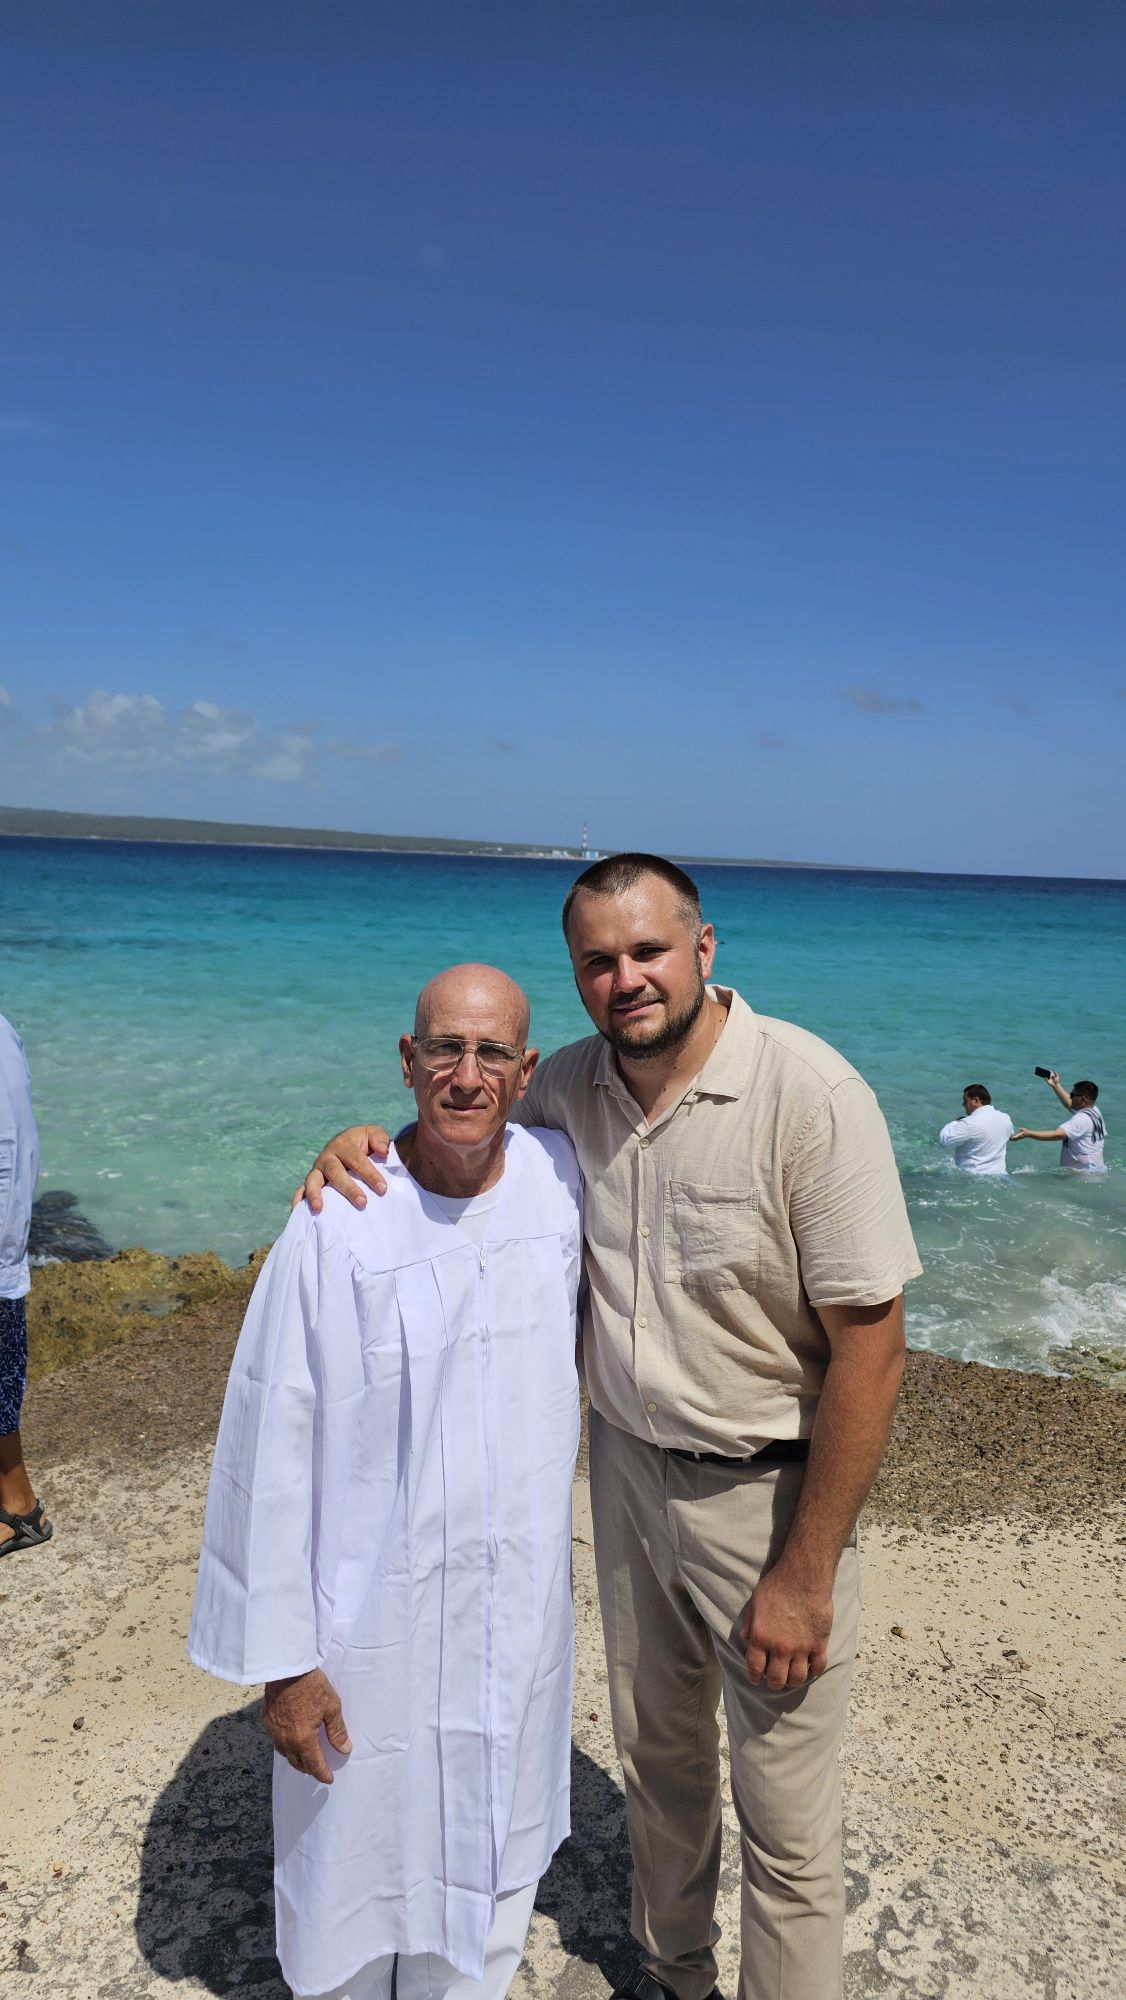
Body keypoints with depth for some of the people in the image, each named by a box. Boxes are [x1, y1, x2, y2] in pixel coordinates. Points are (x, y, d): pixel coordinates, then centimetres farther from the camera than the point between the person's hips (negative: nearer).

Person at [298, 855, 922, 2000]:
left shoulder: (808, 1093, -23)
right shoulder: (571, 1087, -5)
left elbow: (870, 1344, -21)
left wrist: (806, 1575, -17)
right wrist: (371, 1143, -10)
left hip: (767, 1488, -5)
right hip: (627, 1464, 6)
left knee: (786, 1819, 9)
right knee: (656, 1748, 24)